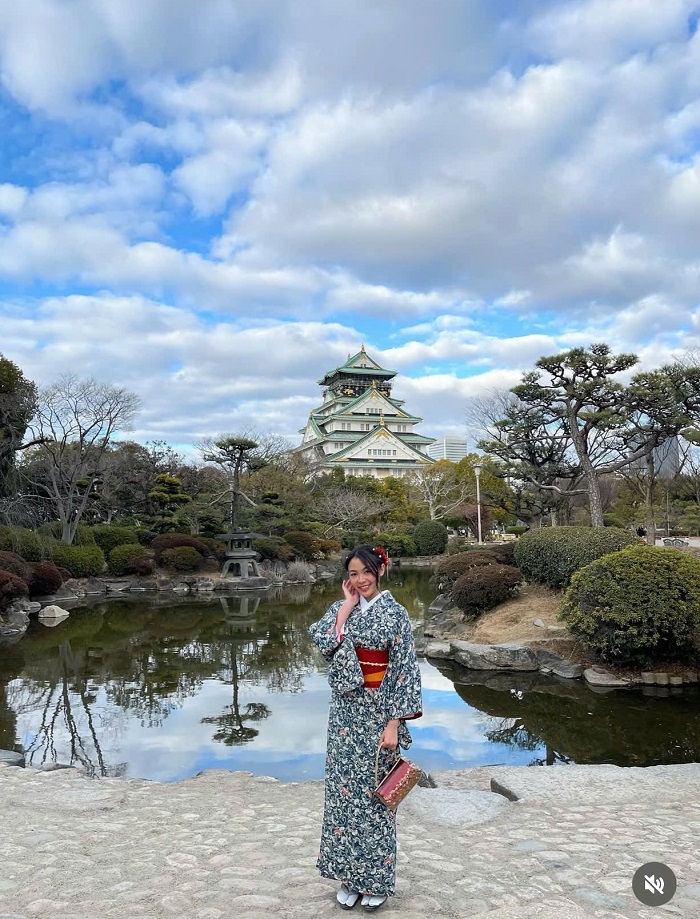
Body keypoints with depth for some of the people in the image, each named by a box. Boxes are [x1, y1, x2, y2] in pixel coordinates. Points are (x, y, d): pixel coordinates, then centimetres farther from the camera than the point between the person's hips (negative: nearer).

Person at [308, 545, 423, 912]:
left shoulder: (395, 613, -9)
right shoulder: (340, 608, 3)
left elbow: (404, 670, -11)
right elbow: (323, 641, -15)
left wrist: (394, 723, -15)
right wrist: (348, 604, -13)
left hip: (377, 713, -4)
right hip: (345, 713, 4)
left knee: (374, 793, 6)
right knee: (344, 790, 10)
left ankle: (377, 878, 24)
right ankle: (349, 875, 26)